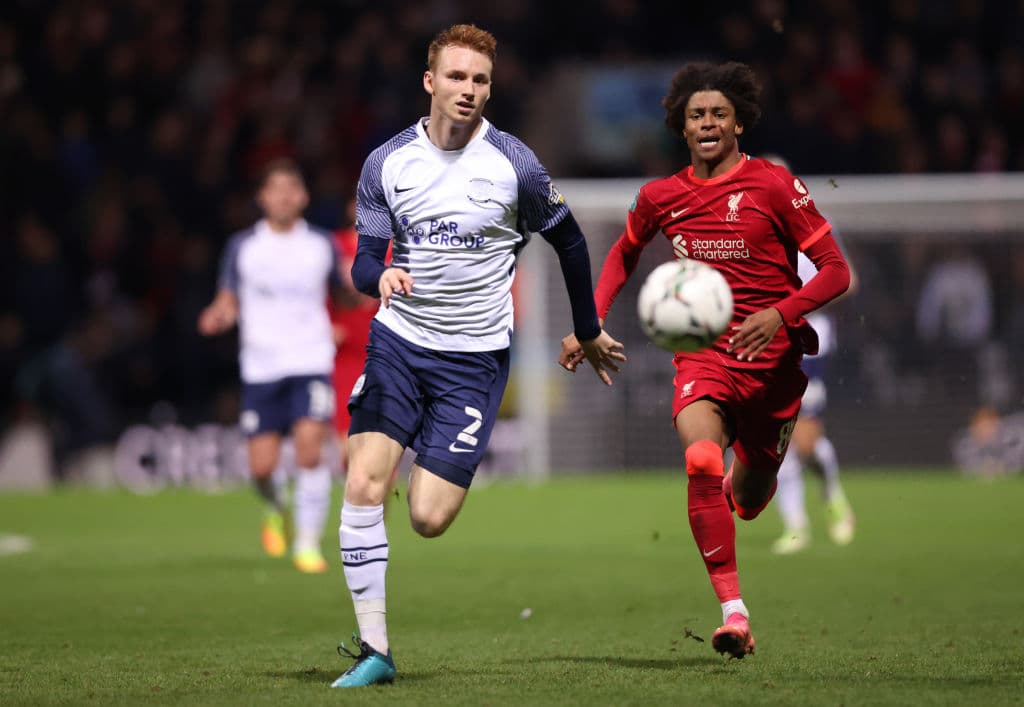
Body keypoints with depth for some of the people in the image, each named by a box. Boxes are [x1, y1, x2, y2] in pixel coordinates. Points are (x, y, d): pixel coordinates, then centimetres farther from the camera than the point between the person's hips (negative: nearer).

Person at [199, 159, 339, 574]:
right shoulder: (242, 247, 6)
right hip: (260, 368, 1)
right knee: (262, 467, -4)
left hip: (311, 364, -1)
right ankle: (276, 508, 32)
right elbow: (228, 301, 11)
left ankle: (308, 544, -8)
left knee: (309, 451, -18)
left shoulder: (321, 246, 7)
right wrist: (218, 316, -12)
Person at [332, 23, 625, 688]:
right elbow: (365, 260, 2)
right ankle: (375, 649, -7)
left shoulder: (514, 165, -7)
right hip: (398, 340, 2)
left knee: (429, 519, -9)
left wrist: (589, 331, 16)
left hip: (475, 358, -2)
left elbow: (568, 240, 8)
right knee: (363, 485, -16)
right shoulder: (386, 164, -1)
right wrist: (381, 274, -23)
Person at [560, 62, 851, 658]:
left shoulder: (774, 185, -7)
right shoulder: (662, 197, 4)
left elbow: (836, 271, -6)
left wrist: (780, 314, -22)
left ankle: (745, 481, 52)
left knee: (748, 498, 11)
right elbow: (624, 255, 25)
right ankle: (734, 613, -29)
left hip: (773, 357, -1)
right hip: (702, 355, 1)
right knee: (701, 462, -28)